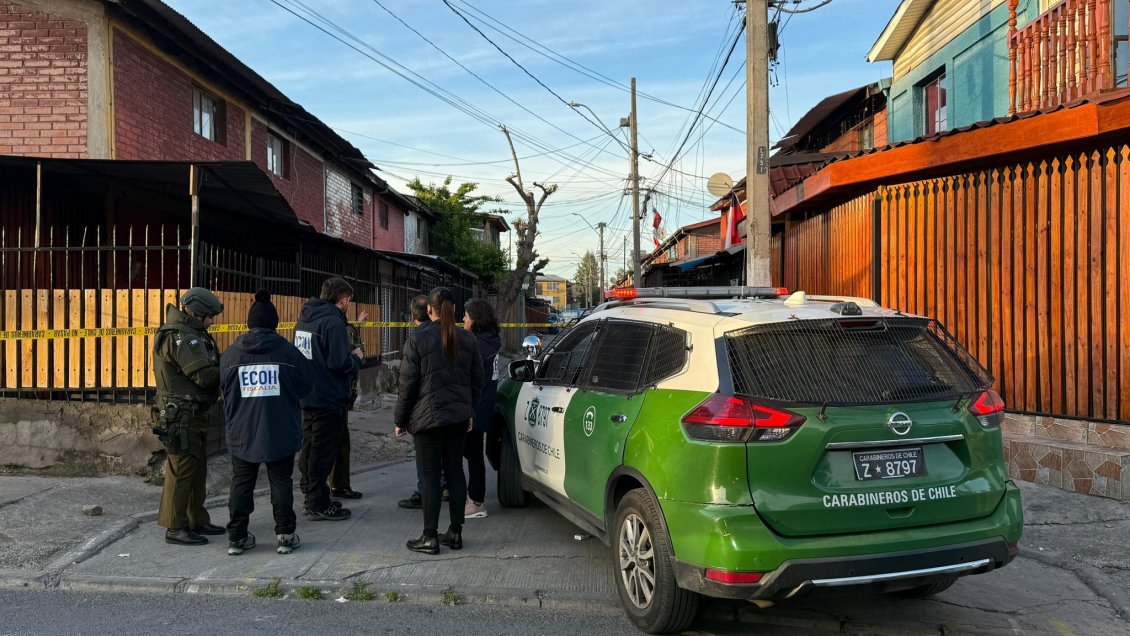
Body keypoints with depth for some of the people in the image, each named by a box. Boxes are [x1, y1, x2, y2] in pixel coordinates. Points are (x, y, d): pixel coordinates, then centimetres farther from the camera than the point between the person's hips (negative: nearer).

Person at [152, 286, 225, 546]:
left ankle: (197, 520, 28)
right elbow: (204, 375, -23)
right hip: (181, 415, -11)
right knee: (182, 470, -4)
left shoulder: (192, 335, 15)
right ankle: (175, 528, 5)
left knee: (198, 469, 17)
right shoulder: (181, 337, -18)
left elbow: (209, 368, 14)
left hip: (193, 414, 11)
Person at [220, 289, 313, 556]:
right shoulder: (288, 351, -8)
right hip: (281, 433, -1)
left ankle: (237, 537, 15)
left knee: (241, 483, 11)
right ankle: (285, 536, 11)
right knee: (281, 482, 8)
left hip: (242, 434, 2)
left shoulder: (230, 354, -2)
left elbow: (224, 389, 7)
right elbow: (306, 385, 0)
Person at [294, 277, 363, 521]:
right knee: (323, 451, 0)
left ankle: (311, 496, 30)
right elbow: (340, 364, -25)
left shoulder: (304, 318, 10)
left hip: (306, 397, 9)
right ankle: (318, 505, 8)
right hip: (328, 398, -9)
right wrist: (356, 357, -4)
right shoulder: (333, 322, -19)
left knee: (309, 446, 18)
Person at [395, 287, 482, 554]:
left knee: (430, 475, 0)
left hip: (428, 417, -5)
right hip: (458, 416, 5)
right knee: (455, 471, 11)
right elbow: (477, 380, 10)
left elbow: (407, 385, -9)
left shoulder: (417, 341, -11)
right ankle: (455, 532, 16)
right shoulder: (467, 339, 4)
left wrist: (400, 420, 1)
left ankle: (430, 537, 4)